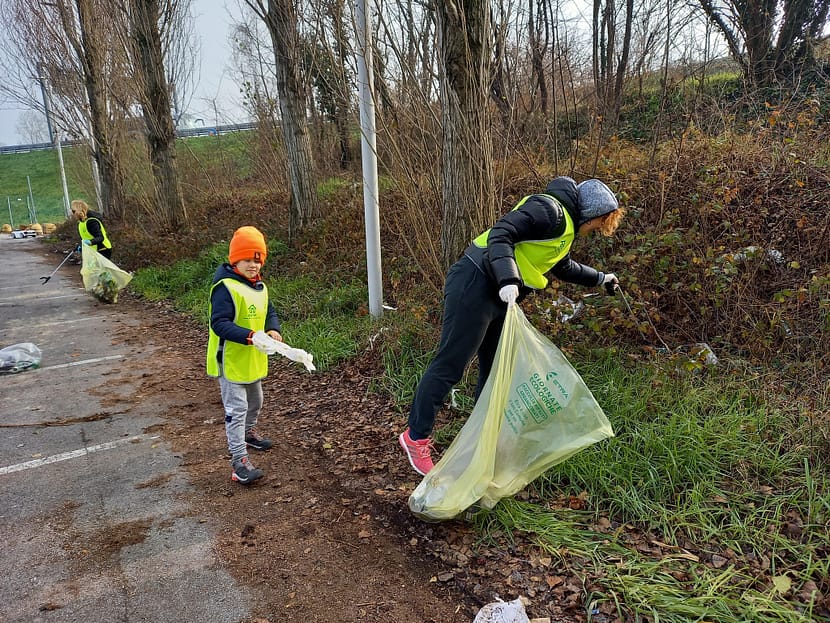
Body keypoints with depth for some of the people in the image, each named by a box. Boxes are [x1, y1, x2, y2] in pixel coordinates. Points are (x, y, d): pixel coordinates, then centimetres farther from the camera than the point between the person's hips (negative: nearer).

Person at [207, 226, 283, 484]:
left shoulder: (259, 285, 4)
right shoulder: (225, 287, -24)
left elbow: (269, 312, 11)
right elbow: (219, 324, -29)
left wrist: (273, 330, -10)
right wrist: (249, 336, -39)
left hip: (254, 359, 9)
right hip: (231, 360, -9)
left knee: (255, 402, 27)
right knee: (236, 409, -6)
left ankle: (248, 433, 51)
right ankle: (239, 461, 0)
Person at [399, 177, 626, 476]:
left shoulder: (565, 225, 22)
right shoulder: (549, 210, -12)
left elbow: (562, 267, 39)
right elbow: (501, 233, -25)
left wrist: (599, 278, 45)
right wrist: (508, 280, -36)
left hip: (499, 298, 11)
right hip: (475, 286, -11)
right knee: (449, 366, -4)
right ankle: (416, 437, 8)